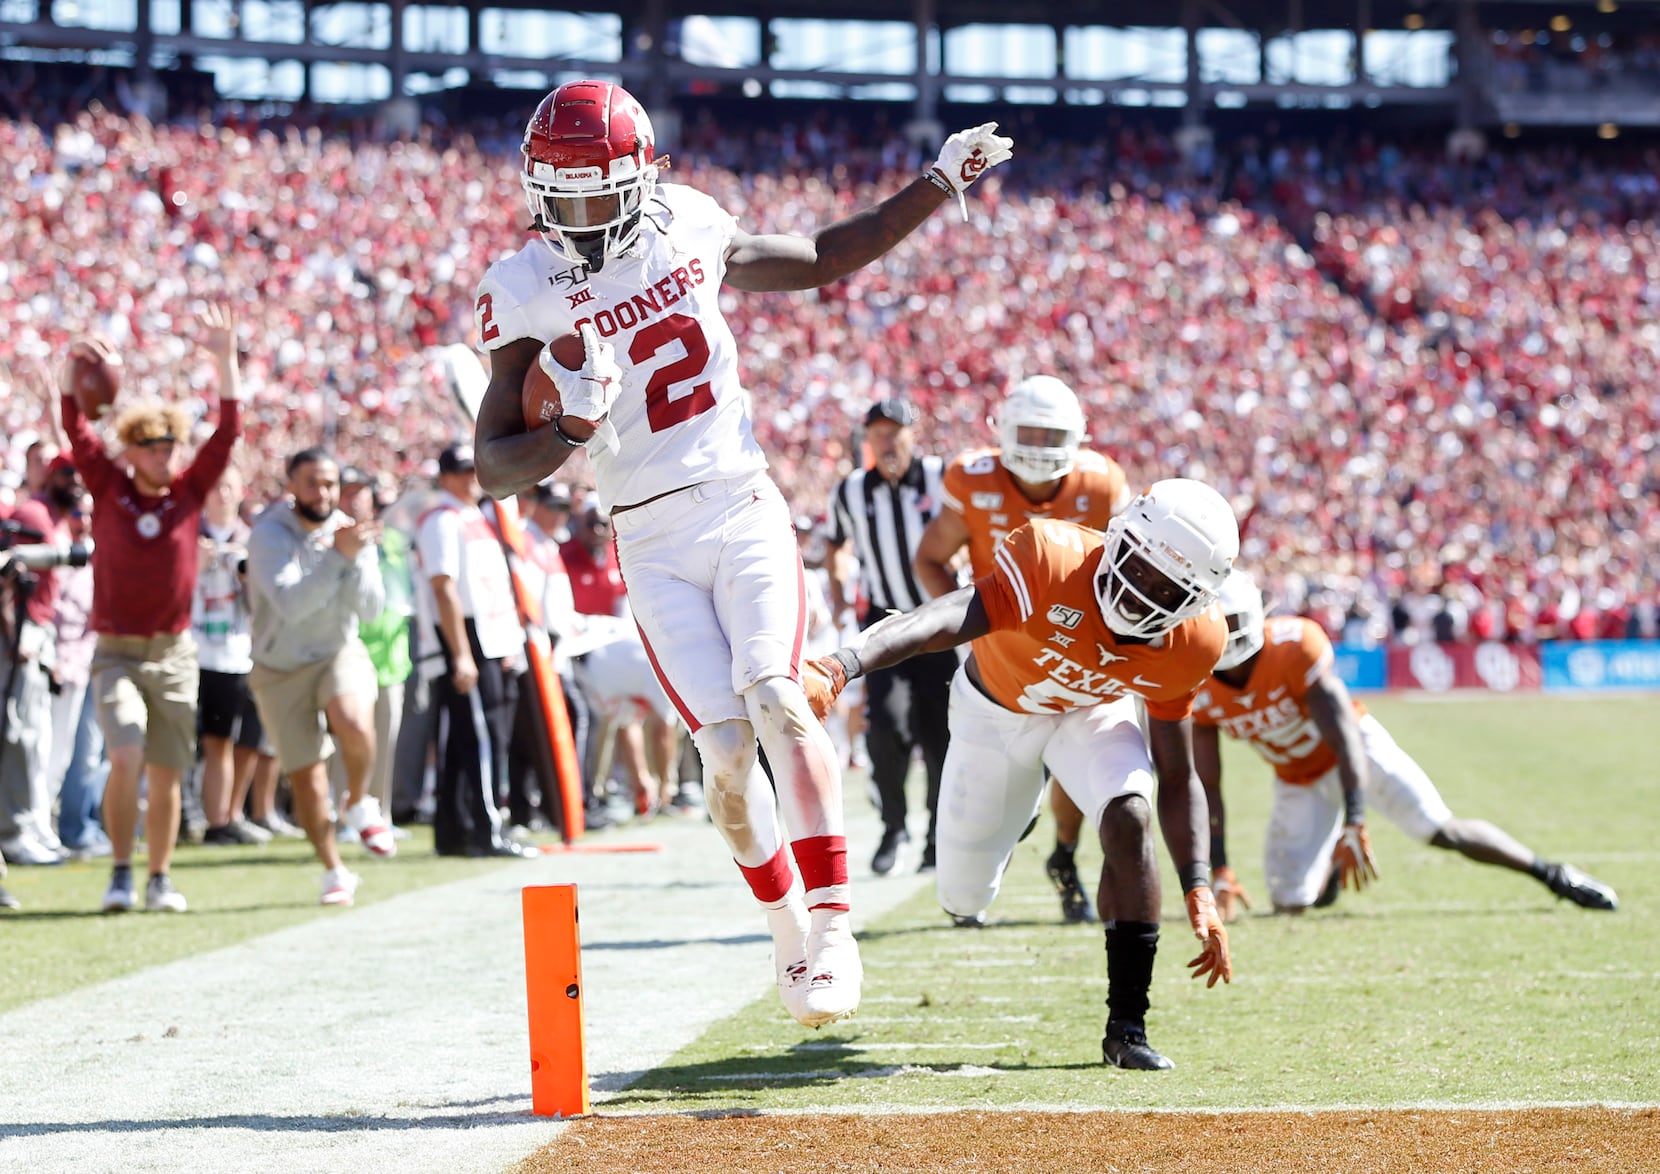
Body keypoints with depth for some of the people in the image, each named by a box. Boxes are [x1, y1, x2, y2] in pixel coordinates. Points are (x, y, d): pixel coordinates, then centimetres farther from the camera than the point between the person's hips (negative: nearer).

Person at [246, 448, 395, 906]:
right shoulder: (269, 535, -16)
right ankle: (334, 873, 22)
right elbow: (291, 604, -30)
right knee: (307, 782, 0)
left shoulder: (351, 532, -3)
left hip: (339, 652, 1)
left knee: (353, 722, -32)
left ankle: (359, 805, -4)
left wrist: (356, 560, -26)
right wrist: (337, 555, -35)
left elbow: (370, 608, -10)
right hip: (281, 669, -1)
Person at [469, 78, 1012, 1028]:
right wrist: (572, 429, -25)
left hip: (744, 510, 1)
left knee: (774, 696, -21)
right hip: (654, 543, -1)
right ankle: (788, 924, 13)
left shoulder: (688, 231, 3)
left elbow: (823, 261, 20)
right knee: (725, 745, -10)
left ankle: (832, 926, -21)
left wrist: (940, 186, 17)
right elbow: (495, 468, -6)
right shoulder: (530, 293, -5)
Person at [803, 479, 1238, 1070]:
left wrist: (1199, 891, -25)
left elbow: (1177, 779, -15)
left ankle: (1127, 1026, -18)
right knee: (965, 899, 10)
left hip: (1092, 712, 1)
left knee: (1129, 817, -30)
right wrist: (836, 668, -75)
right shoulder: (1052, 562, -42)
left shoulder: (1188, 646, -27)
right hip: (995, 709, -1)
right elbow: (939, 622, -58)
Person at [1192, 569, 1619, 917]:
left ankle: (1552, 874, 5)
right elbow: (1208, 787, -16)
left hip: (1356, 751, -4)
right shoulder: (1201, 693, -20)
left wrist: (1354, 825, -39)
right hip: (1299, 780, 4)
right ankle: (1329, 865, 32)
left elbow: (1344, 737, -33)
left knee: (1443, 831, -14)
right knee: (1290, 902, -4)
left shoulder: (1294, 645, -33)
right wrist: (1220, 873, -24)